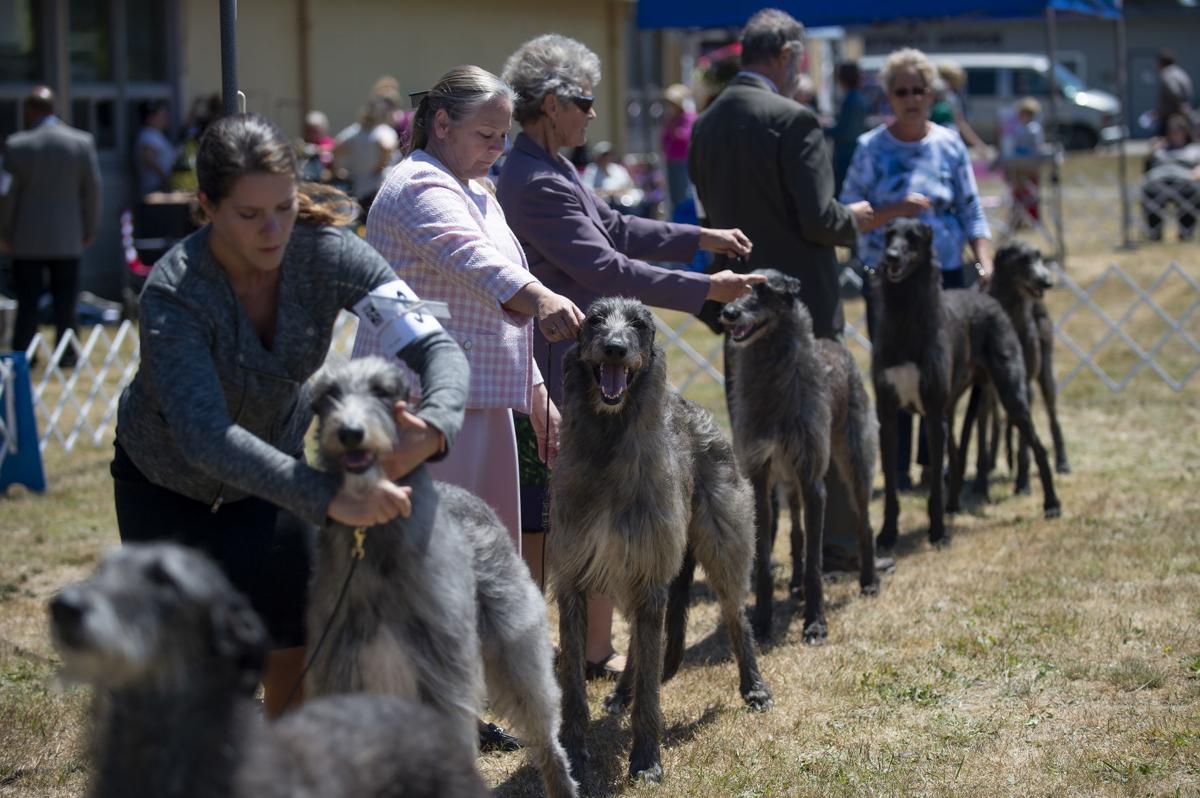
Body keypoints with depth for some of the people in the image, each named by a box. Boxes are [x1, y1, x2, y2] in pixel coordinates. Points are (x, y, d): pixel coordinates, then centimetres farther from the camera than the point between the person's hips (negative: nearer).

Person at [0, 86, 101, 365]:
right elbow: (92, 189, 1)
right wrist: (89, 229, 11)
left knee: (26, 303, 4)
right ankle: (67, 354, 8)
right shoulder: (82, 142, -3)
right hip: (68, 238, 1)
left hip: (27, 240, -1)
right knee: (65, 302, 8)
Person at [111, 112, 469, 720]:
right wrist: (329, 497, -58)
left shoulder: (328, 253, -25)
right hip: (167, 480, -3)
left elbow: (435, 346, -29)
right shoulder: (175, 293, -35)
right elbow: (204, 434, -46)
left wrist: (433, 427, -53)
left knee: (295, 646, -4)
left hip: (277, 459, 3)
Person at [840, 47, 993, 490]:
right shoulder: (870, 148, -1)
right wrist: (895, 211, -19)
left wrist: (985, 261, -6)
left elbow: (972, 213, 8)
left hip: (946, 276, 2)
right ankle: (897, 469, 4)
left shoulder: (949, 145, 7)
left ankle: (935, 463, 14)